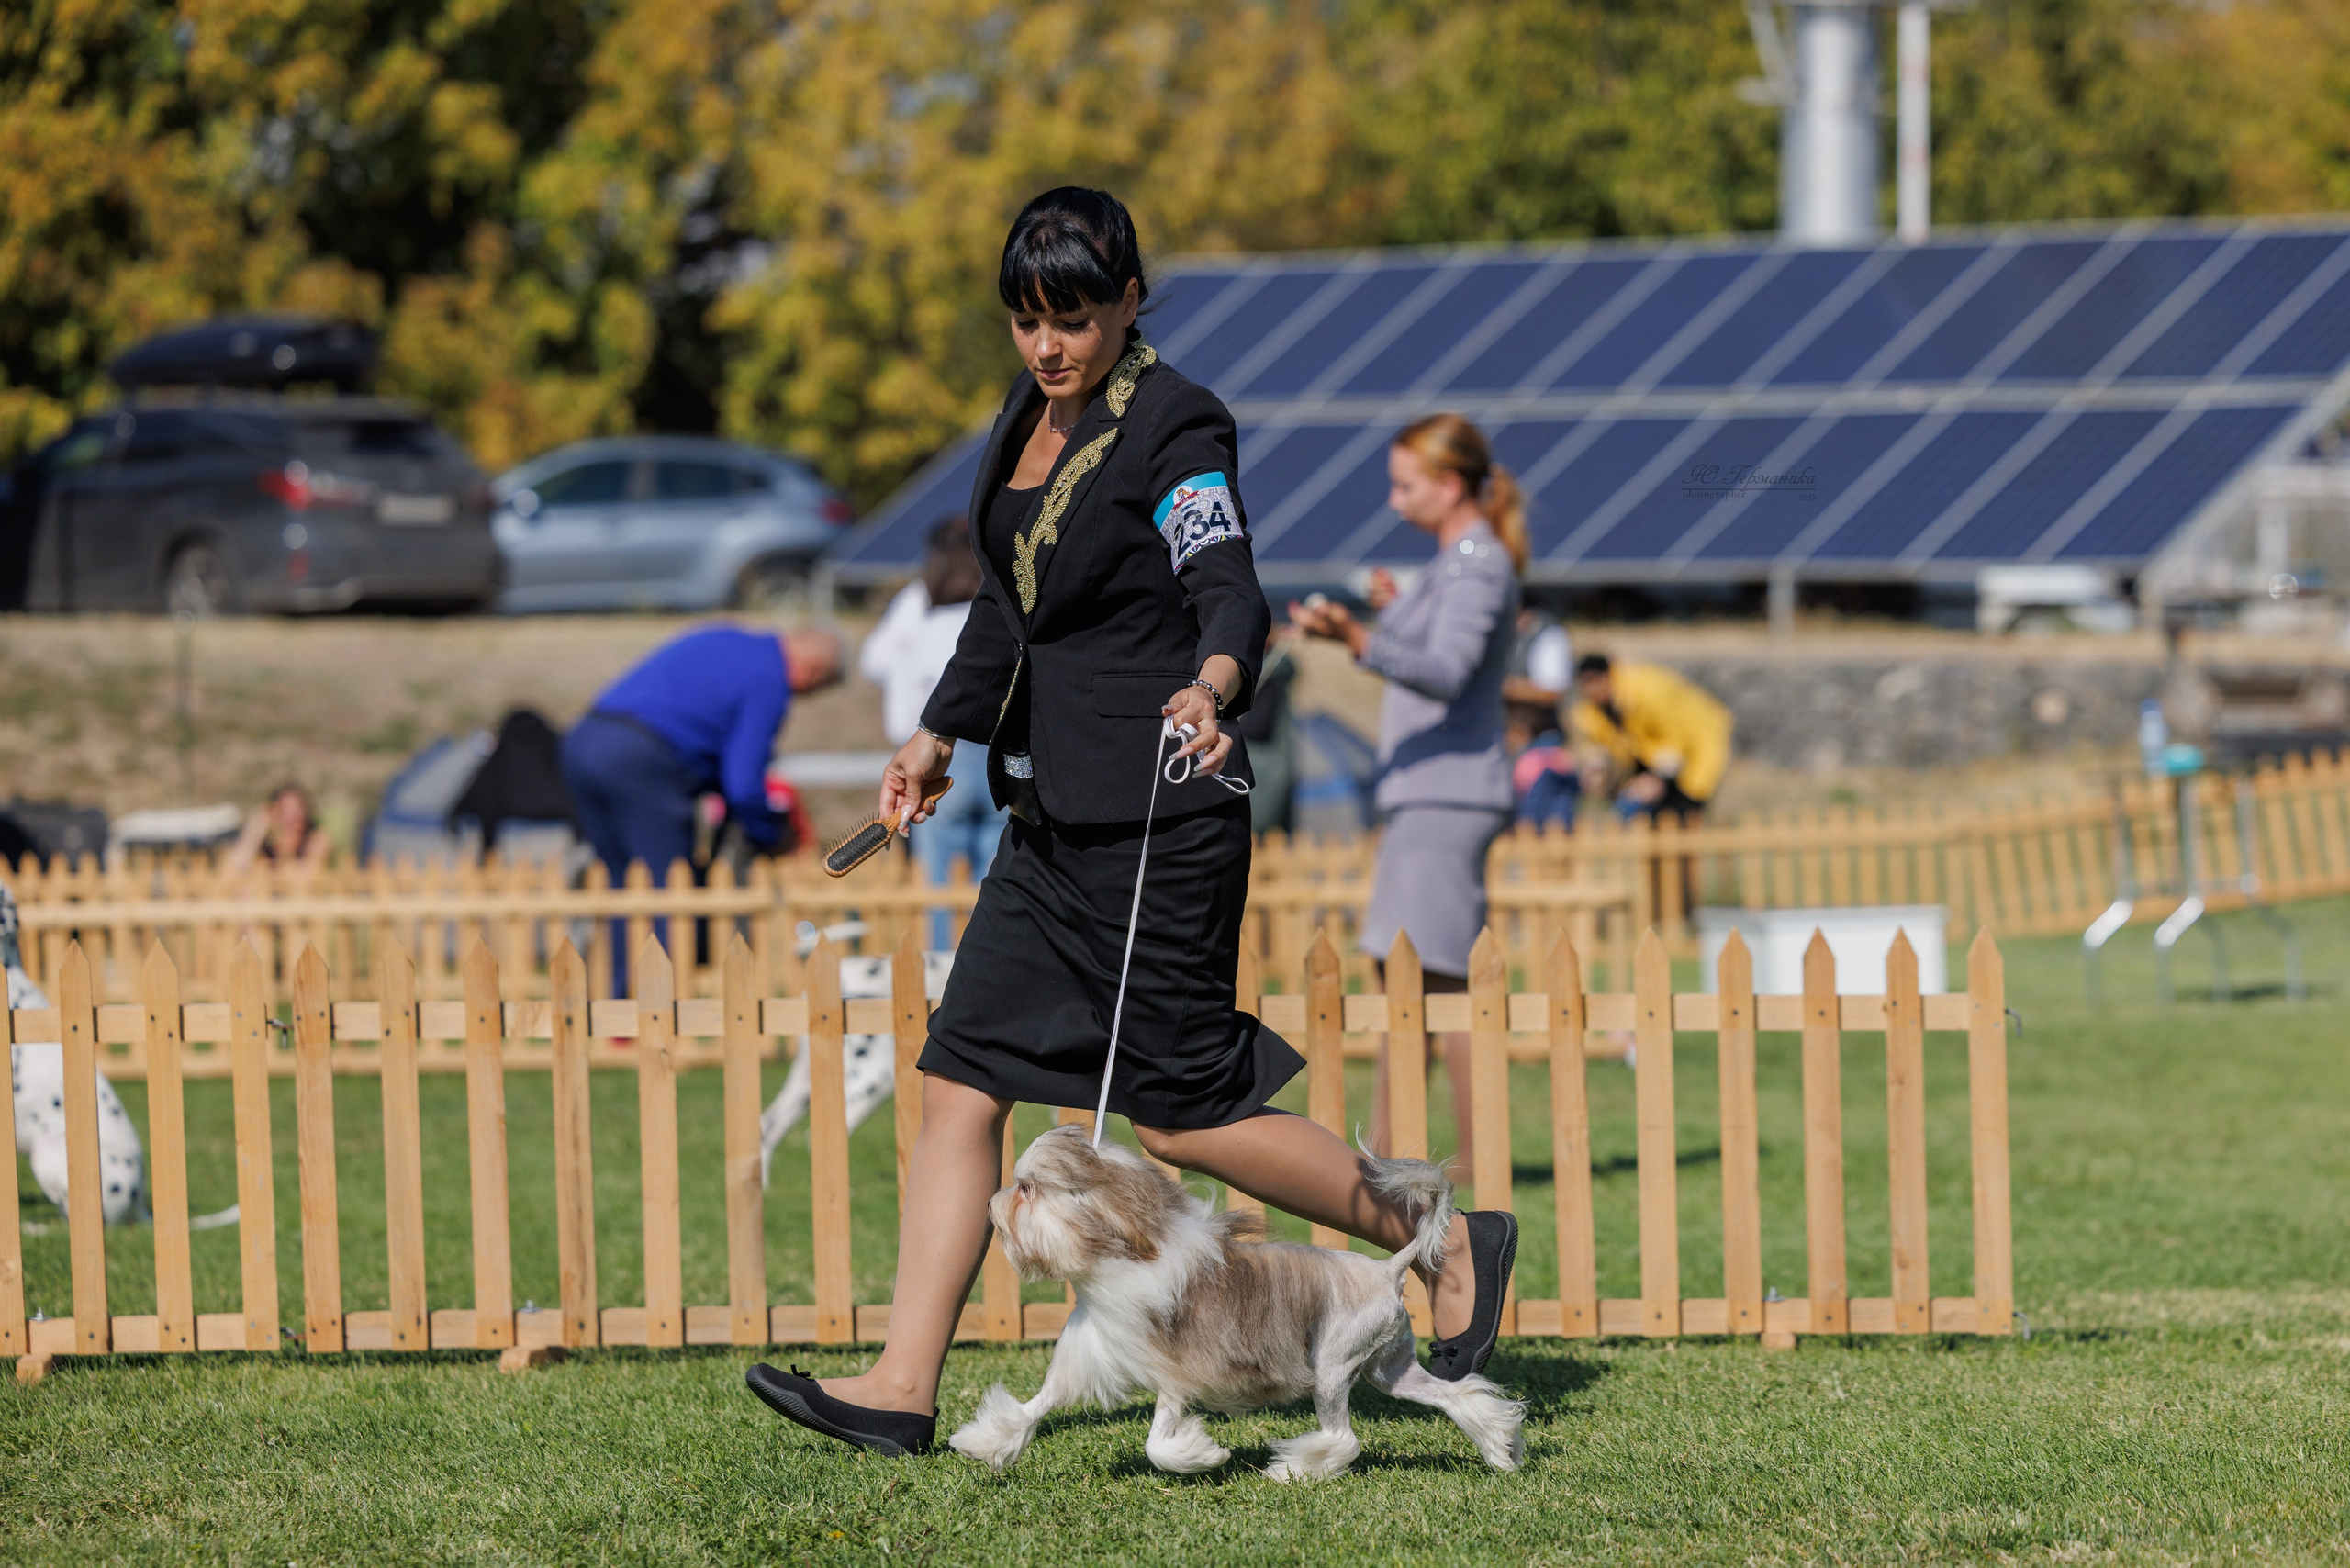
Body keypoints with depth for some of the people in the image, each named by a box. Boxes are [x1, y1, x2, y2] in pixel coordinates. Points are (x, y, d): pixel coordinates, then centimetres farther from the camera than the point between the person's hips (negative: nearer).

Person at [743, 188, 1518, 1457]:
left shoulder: (1174, 428, -12)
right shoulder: (1028, 421, 12)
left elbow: (1230, 590, -26)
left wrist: (1210, 686, -47)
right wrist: (942, 732, 33)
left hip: (1162, 822, -8)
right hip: (1053, 816, 8)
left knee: (1179, 1115, -4)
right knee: (960, 1079, 0)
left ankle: (1448, 1243, 13)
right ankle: (903, 1390, -2)